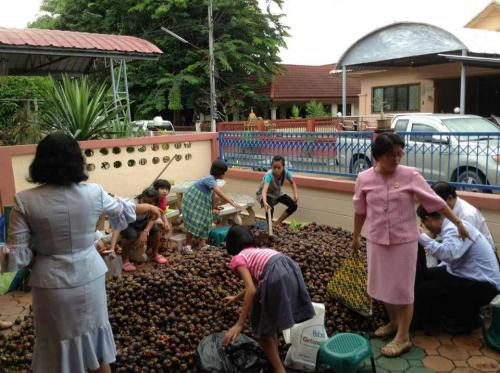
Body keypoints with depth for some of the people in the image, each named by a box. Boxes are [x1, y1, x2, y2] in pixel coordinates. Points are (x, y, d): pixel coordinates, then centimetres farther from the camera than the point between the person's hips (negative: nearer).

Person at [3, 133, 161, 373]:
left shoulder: (25, 201, -15)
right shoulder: (93, 193, -11)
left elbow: (17, 255, -12)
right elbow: (121, 208, 9)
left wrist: (40, 251, 10)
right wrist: (148, 208, 28)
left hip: (52, 284, -1)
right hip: (89, 278, 1)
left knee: (58, 347, 19)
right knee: (93, 339, 21)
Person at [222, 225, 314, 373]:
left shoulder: (237, 259, 10)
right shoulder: (256, 252, 33)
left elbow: (252, 290, -6)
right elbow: (255, 283, 45)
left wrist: (239, 325, -5)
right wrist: (235, 298, 62)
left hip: (277, 277, -8)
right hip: (291, 270, 8)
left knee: (261, 327, 14)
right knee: (270, 319, 30)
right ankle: (274, 357, 44)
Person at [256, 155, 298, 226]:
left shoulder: (286, 172, -24)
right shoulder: (269, 175, -39)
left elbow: (292, 182, -3)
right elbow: (264, 190, -54)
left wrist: (295, 194, -18)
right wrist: (265, 202, -72)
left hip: (277, 193, 6)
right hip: (264, 194, -6)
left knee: (293, 206, -7)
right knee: (270, 208, -35)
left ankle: (278, 223, 10)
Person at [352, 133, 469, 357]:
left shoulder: (410, 175, -11)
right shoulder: (364, 178, -5)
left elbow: (435, 202, -4)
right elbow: (360, 211, 8)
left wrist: (458, 223, 0)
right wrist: (355, 236, 16)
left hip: (404, 241, -3)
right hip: (376, 241, 3)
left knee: (403, 288, 5)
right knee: (383, 285, 16)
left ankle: (403, 337, 18)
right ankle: (394, 323, 39)